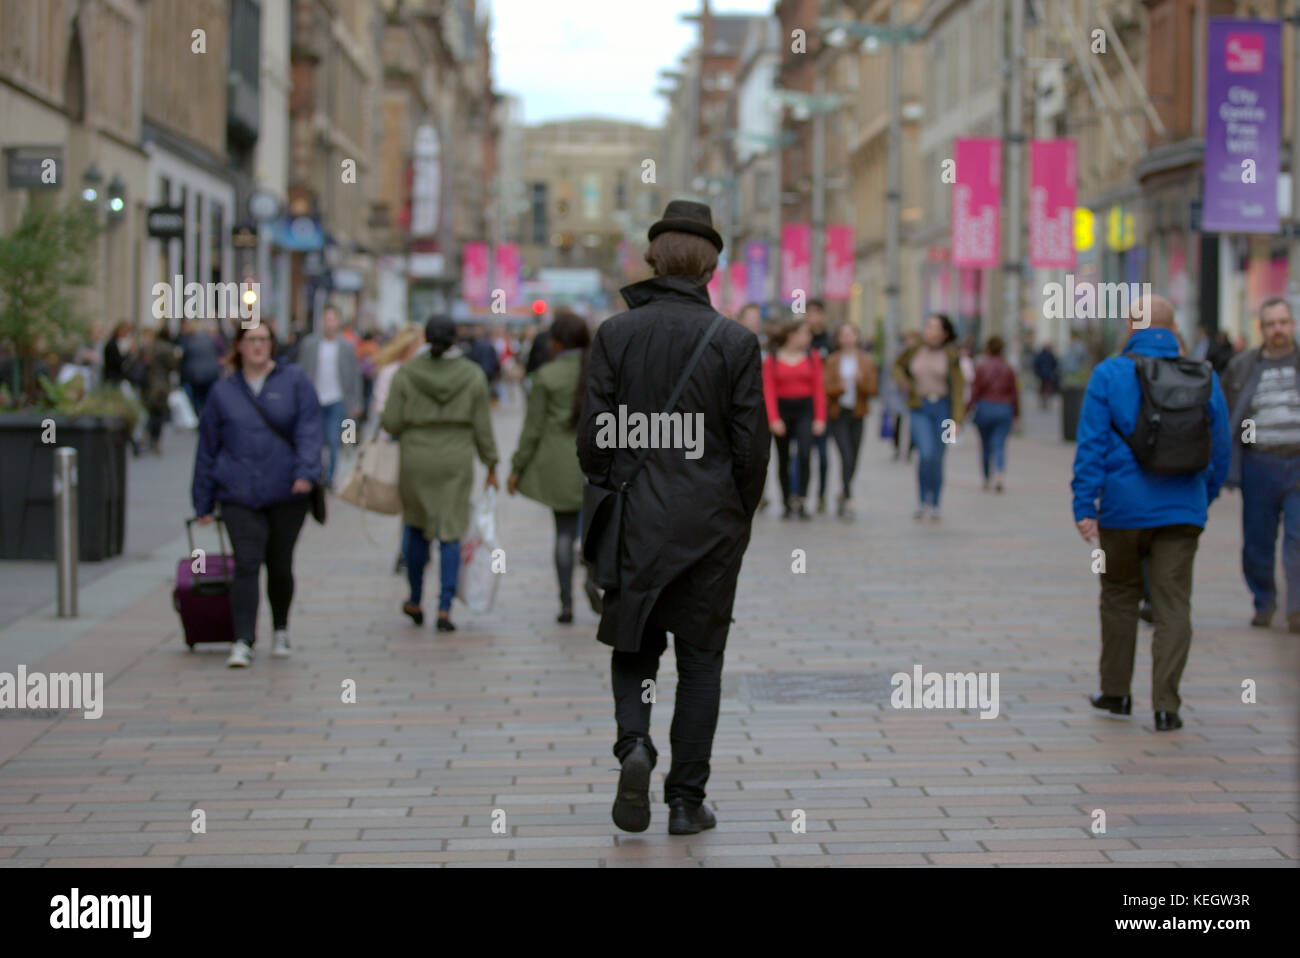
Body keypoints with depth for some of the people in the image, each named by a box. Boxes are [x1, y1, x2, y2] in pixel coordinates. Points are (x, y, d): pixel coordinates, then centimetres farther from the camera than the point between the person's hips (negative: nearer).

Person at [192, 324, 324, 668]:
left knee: (280, 566, 10)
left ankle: (281, 631, 30)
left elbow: (309, 429, -4)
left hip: (287, 494, 0)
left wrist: (305, 471, -19)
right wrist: (203, 502, 10)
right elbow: (208, 448, 12)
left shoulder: (294, 381, 4)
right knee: (246, 565, -11)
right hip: (239, 494, 0)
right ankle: (243, 643, -13)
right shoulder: (222, 391, 8)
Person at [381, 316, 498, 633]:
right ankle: (445, 609, -3)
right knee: (450, 534, 4)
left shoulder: (406, 374, -7)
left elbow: (391, 422, -7)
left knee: (416, 528, 17)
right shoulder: (473, 375, -3)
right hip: (456, 463, 0)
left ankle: (415, 601, 28)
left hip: (416, 461, 0)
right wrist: (491, 466, 8)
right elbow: (482, 427, -1)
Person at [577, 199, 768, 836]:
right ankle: (686, 802, 10)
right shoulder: (734, 342, -6)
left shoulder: (615, 333, -4)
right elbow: (752, 448, -4)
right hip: (710, 522, 0)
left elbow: (593, 435, -3)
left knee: (633, 646, 16)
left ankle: (634, 743, -11)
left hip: (634, 520, 1)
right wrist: (739, 519, 10)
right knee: (701, 661, 9)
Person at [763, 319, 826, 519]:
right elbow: (769, 391, -4)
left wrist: (820, 418, -5)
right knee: (783, 460, 6)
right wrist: (773, 419, -14)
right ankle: (787, 503, 15)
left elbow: (819, 388, 3)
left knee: (804, 454, -19)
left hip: (805, 409, 0)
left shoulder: (813, 357, 4)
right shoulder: (772, 359, -1)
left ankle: (800, 499, -16)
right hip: (782, 409, 0)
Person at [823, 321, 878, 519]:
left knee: (853, 459, 7)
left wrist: (861, 381, -19)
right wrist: (840, 386, -24)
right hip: (838, 414, -2)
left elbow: (874, 389, 1)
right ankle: (848, 499, -17)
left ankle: (843, 497, 25)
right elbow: (827, 388, -3)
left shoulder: (866, 360, 6)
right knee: (846, 457, -16)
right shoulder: (832, 361, 3)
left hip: (857, 415, 2)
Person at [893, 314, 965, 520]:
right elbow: (898, 366, 21)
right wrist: (907, 385, 3)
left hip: (943, 408, 0)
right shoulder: (915, 350, 0)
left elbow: (957, 387, -6)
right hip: (920, 409, 0)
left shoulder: (950, 355, -5)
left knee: (937, 458, 5)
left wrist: (955, 421, -11)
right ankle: (923, 500, 2)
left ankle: (935, 505, 19)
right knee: (926, 454, -16)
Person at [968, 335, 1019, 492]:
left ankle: (987, 478, 20)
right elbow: (1014, 392, 6)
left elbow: (975, 389, -7)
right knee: (999, 445, -3)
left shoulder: (981, 366, -3)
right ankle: (1000, 474, -25)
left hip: (985, 407, -1)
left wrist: (969, 408, 1)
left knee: (985, 445, 12)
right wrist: (1016, 412, 15)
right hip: (1004, 409, 1)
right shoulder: (1008, 368, 4)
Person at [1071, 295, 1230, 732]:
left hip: (1123, 509, -1)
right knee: (1174, 606, 1)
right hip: (1183, 510, 1)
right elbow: (1219, 449, 10)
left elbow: (1092, 446, -9)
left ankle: (1116, 692, 25)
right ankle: (1166, 706, -3)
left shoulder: (1110, 374, -6)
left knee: (1119, 596, 15)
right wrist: (1204, 498, 22)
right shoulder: (1204, 377, 3)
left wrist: (1085, 506, -8)